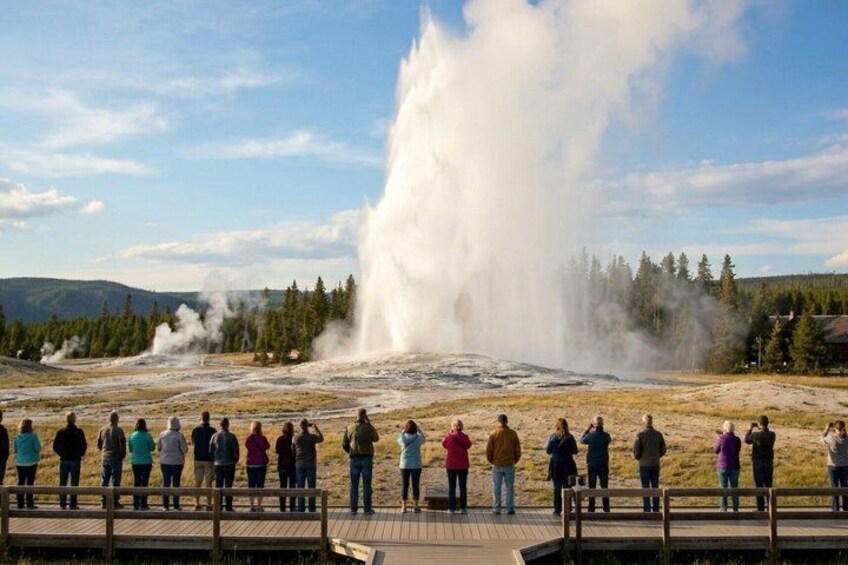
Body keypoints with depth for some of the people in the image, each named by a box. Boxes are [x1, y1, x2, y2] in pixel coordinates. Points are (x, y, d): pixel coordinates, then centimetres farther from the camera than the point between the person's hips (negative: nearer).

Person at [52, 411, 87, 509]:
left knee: (62, 483, 10)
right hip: (75, 460, -2)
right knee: (74, 483, 2)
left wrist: (61, 454, 13)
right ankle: (73, 504, 1)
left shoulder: (60, 432, 0)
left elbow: (55, 446, 1)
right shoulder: (79, 432, -6)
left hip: (64, 460, 2)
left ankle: (62, 503, 8)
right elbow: (84, 446, -7)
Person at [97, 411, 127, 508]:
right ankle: (115, 502, 0)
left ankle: (104, 501, 13)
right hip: (115, 458, -5)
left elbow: (99, 444, 12)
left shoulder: (102, 430, 6)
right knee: (115, 481, -1)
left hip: (104, 458, 5)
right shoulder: (119, 431, -11)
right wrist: (123, 455, 4)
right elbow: (122, 445, -12)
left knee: (104, 481, 11)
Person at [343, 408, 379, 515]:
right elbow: (376, 438, 8)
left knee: (354, 484, 9)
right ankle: (367, 508, 4)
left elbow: (344, 444, 4)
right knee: (366, 484, 3)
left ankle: (353, 508, 9)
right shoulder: (368, 428, -9)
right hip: (367, 458, -2)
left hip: (354, 458, 2)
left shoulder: (349, 428, 0)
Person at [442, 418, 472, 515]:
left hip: (451, 465, -1)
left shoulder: (449, 437, -11)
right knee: (463, 487, 11)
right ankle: (463, 508, 11)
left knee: (451, 487, 7)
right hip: (463, 465, 1)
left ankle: (452, 508, 6)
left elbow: (444, 444, 8)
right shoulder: (465, 437, -8)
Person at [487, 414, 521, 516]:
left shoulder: (493, 433, -7)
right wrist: (515, 460, 16)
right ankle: (510, 509, 9)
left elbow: (489, 449, -4)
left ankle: (497, 509, 10)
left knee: (496, 487, 7)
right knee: (510, 487, 9)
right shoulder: (512, 433, -3)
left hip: (497, 465, -1)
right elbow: (517, 449, 1)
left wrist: (490, 461, 12)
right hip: (509, 465, 1)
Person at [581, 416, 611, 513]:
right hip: (604, 465, 2)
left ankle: (591, 509, 5)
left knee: (592, 487, 6)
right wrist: (598, 431, 16)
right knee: (604, 487, 10)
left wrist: (587, 430, 13)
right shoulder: (606, 436, -7)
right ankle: (606, 508, 11)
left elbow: (582, 440, 7)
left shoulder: (590, 435, -12)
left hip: (592, 465, -1)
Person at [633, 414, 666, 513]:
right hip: (655, 464, 4)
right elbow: (662, 450, 7)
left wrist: (639, 458, 11)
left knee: (645, 488, 2)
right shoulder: (658, 434, 0)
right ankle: (656, 509, 15)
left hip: (644, 465, -4)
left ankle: (647, 510, 2)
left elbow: (636, 451, -8)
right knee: (655, 487, 12)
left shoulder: (640, 435, -12)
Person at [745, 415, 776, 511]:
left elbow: (747, 440, 3)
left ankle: (761, 508, 2)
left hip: (758, 463, -4)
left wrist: (750, 429, 12)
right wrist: (760, 429, 19)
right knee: (768, 485, 12)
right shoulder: (772, 435, -5)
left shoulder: (756, 435, -18)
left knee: (759, 486, 2)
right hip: (769, 462, 4)